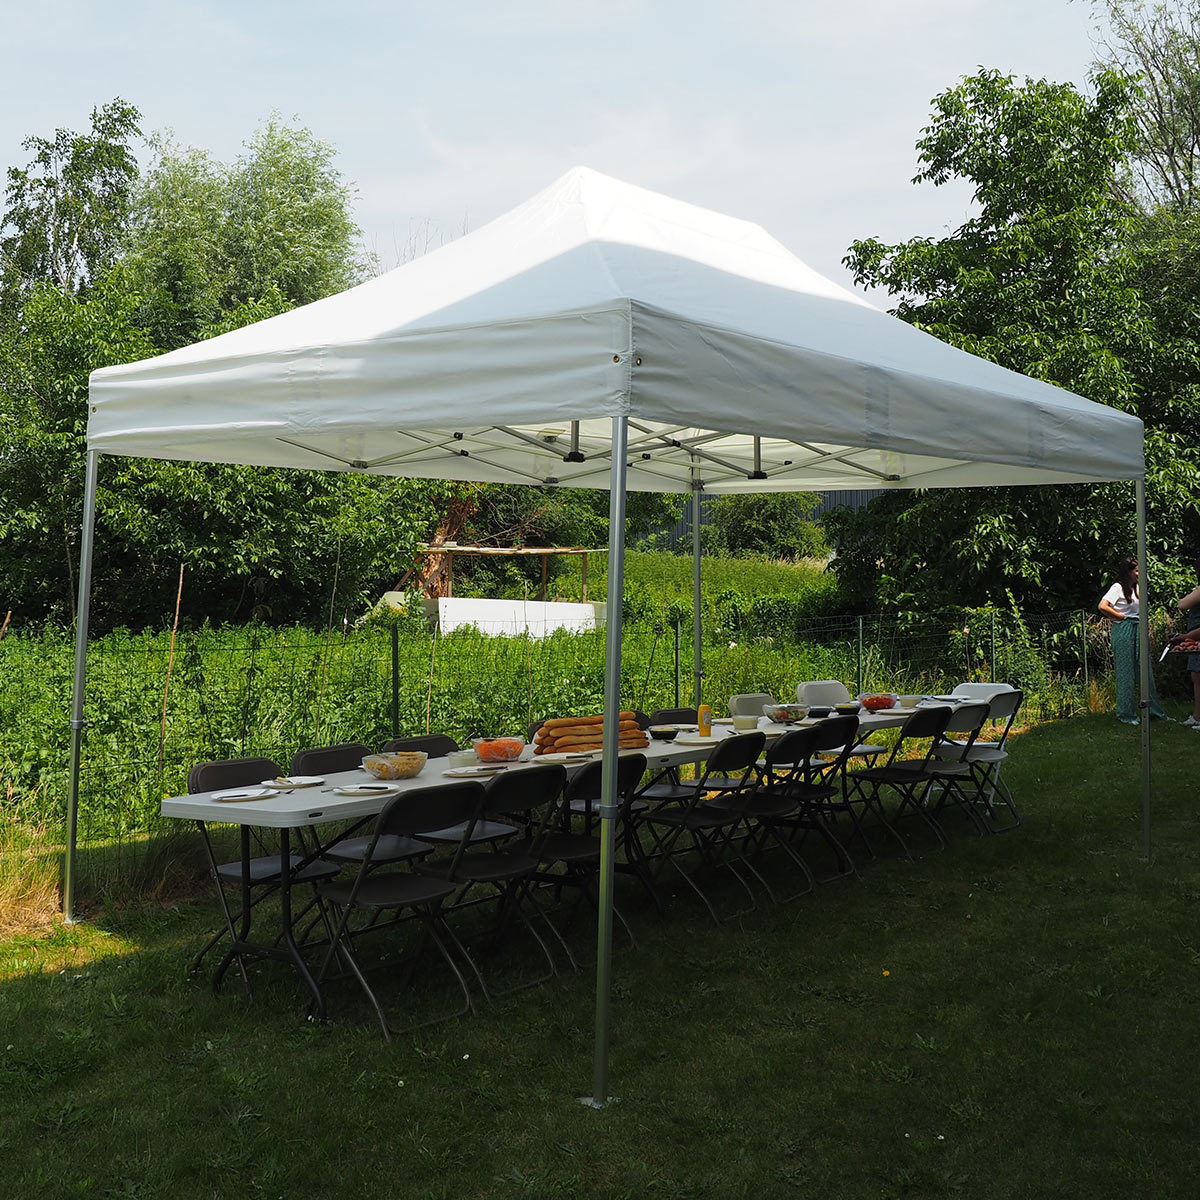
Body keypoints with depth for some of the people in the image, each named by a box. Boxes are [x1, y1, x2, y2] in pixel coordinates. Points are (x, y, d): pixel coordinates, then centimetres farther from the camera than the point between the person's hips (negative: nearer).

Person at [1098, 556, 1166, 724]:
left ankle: (1152, 709, 16)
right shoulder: (1118, 587, -9)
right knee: (1126, 673, -2)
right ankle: (1125, 713, 4)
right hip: (1123, 631, -8)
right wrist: (1121, 617, -11)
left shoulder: (1136, 587, 14)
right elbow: (1102, 606, -22)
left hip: (1137, 631, 8)